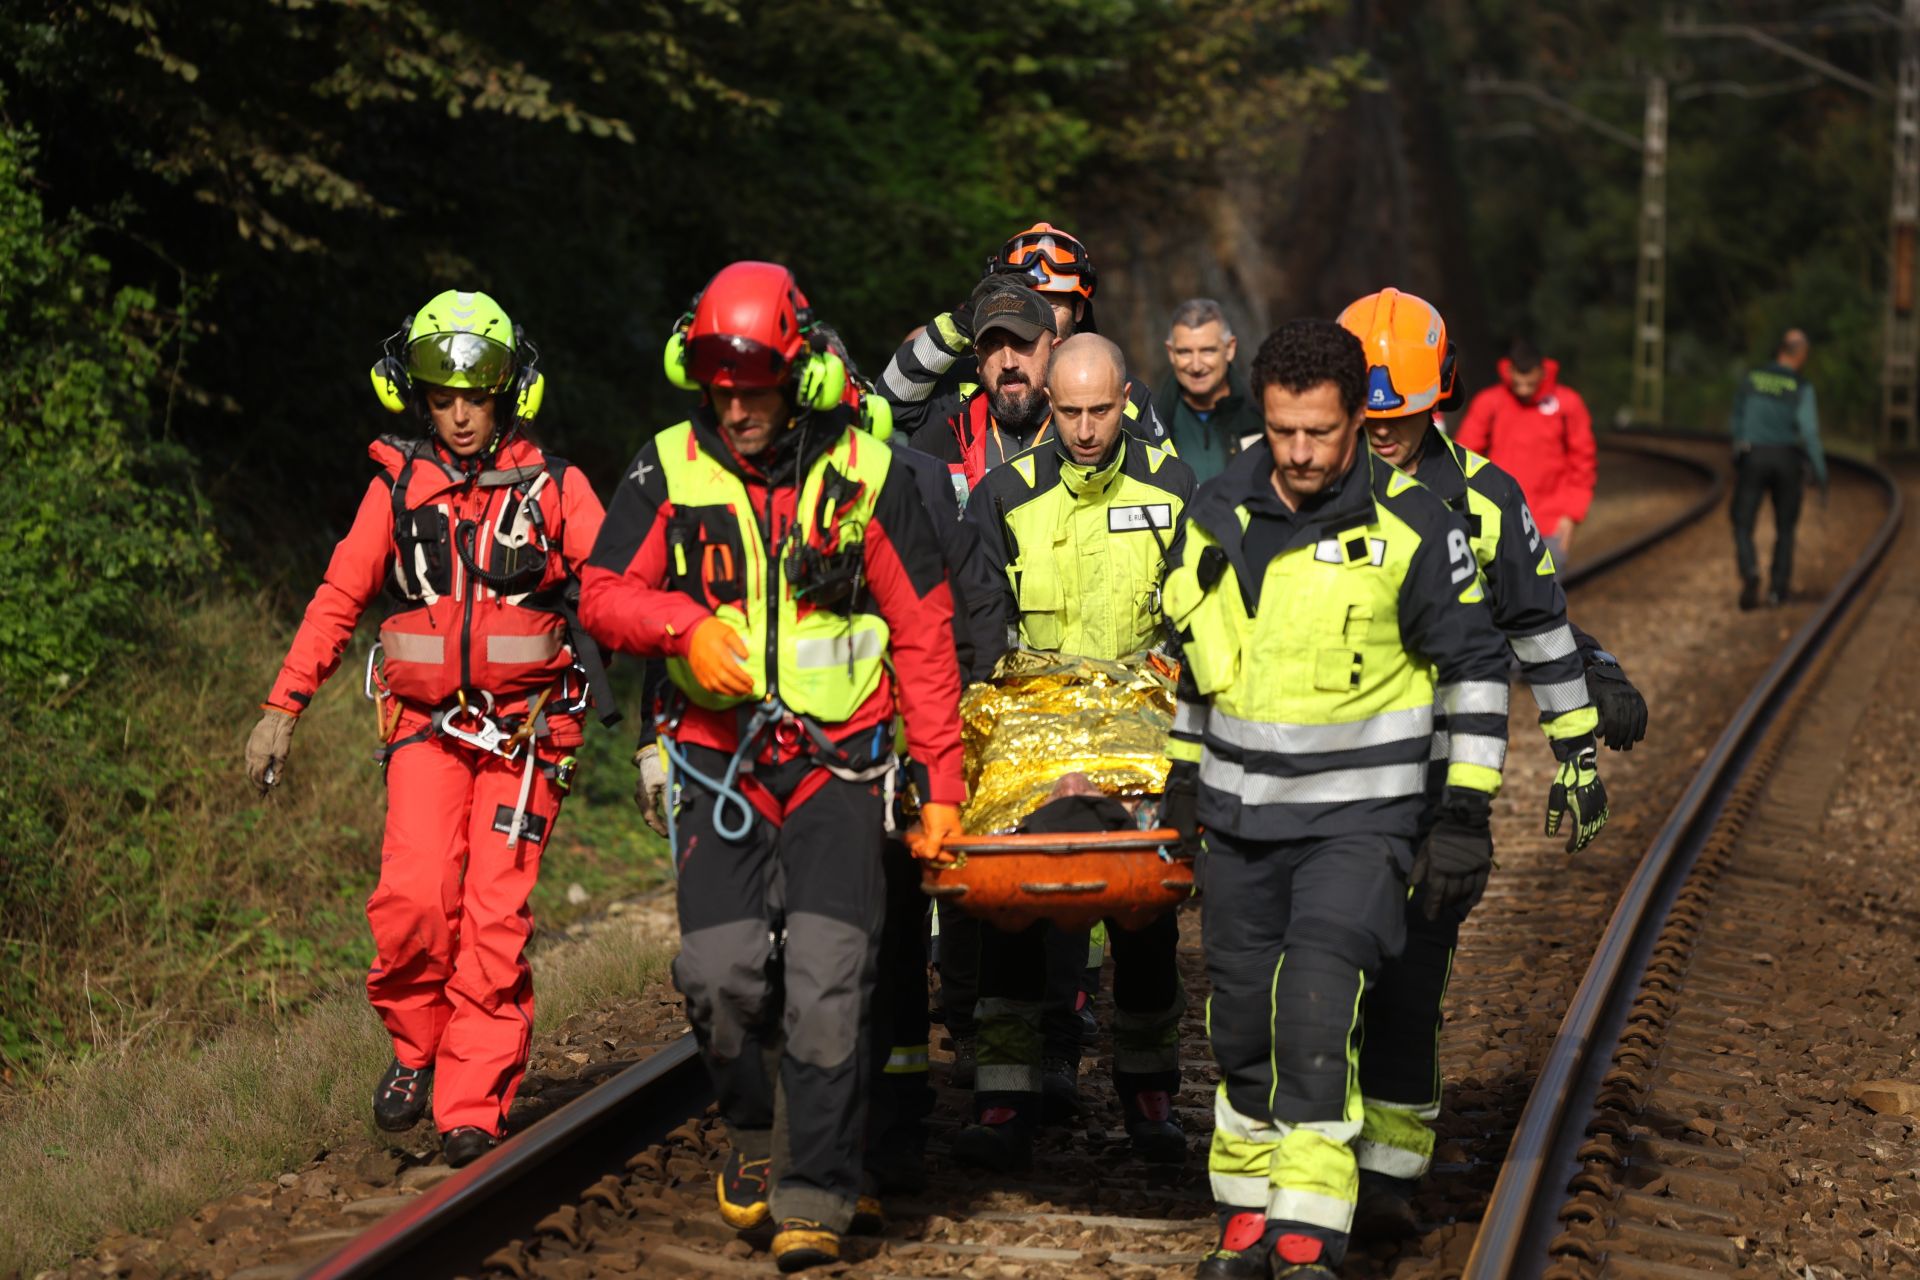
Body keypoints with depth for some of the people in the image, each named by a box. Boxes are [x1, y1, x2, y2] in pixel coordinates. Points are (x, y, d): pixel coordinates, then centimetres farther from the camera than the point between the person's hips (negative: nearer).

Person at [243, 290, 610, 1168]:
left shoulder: (552, 488, 2)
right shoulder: (398, 487, 5)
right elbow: (338, 600, 8)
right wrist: (282, 708, 5)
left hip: (524, 729, -1)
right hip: (425, 725, 1)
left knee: (495, 914, -8)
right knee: (415, 896, -17)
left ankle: (472, 1106, -2)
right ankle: (415, 1045, 9)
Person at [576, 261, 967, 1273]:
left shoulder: (865, 476, -1)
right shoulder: (669, 471, 2)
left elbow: (922, 635, 4)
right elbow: (602, 594, 4)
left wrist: (941, 779, 1)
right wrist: (687, 624, -17)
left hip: (839, 762, -1)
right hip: (717, 761, 1)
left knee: (826, 973, -14)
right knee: (718, 969, -10)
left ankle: (814, 1198, -7)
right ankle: (754, 1130, 19)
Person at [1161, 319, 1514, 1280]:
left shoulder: (1412, 528, -10)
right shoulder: (1217, 516, 3)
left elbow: (1475, 666, -3)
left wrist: (1467, 815, -6)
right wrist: (1185, 766, 22)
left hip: (1361, 819, -5)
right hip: (1240, 817, 5)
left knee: (1316, 1014, -18)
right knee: (1242, 1022, 11)